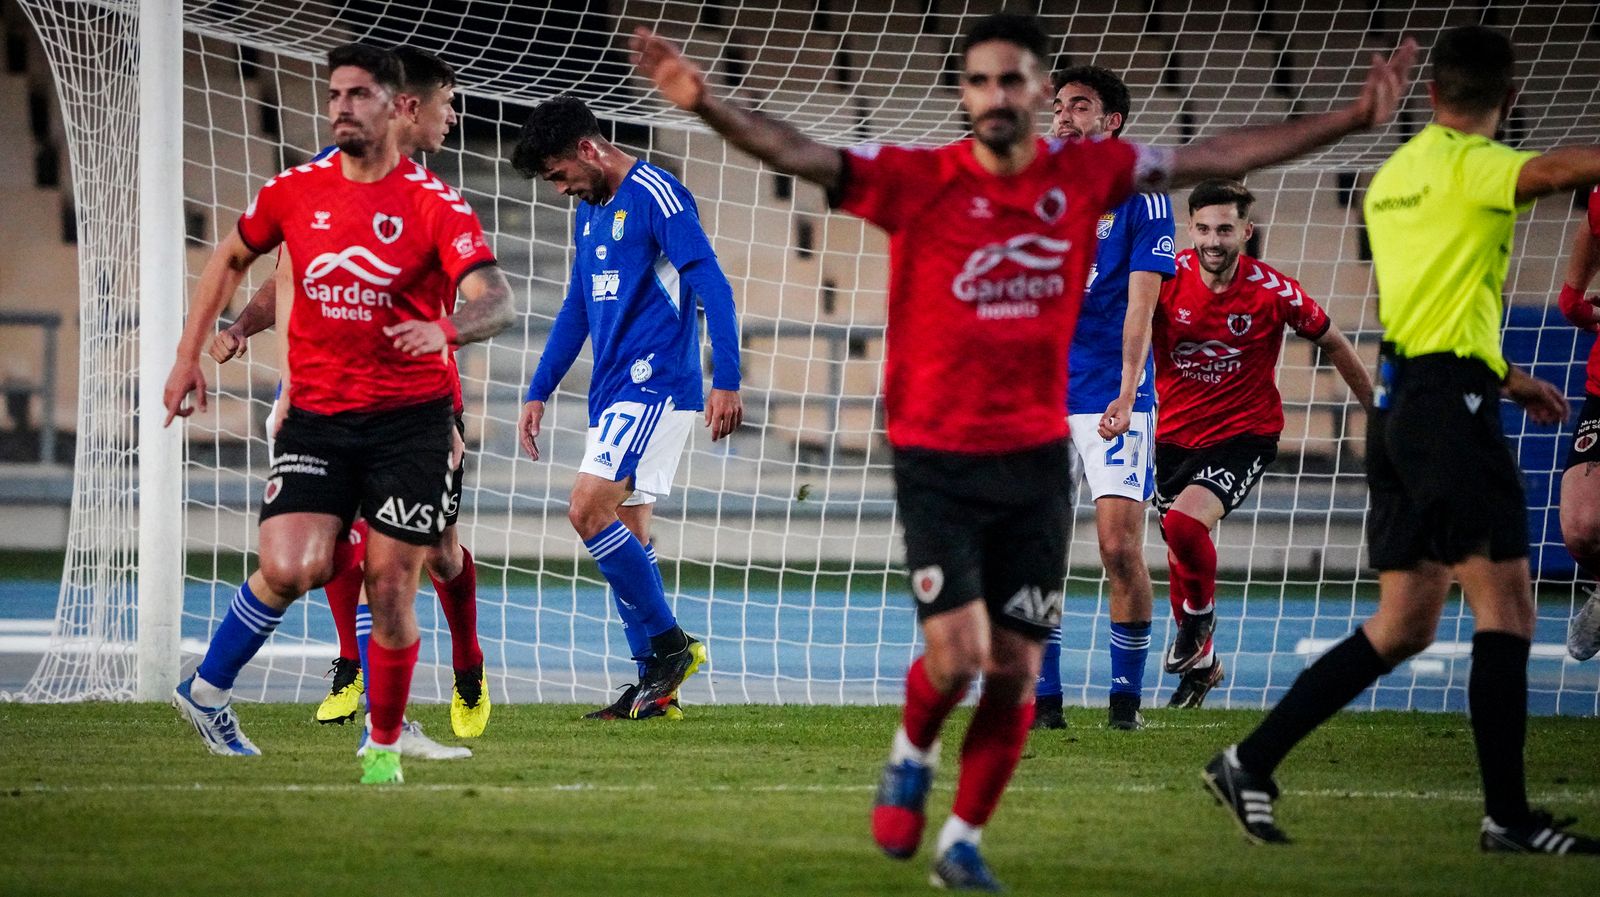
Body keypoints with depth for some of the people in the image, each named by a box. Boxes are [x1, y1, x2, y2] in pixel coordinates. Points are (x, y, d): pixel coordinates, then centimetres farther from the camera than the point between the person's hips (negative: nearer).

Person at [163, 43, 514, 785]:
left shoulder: (434, 205, -9)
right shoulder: (296, 192, 2)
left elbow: (494, 301, -21)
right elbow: (230, 259, 20)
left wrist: (446, 329, -42)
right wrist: (188, 356, 15)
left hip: (411, 422, -2)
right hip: (316, 417, 2)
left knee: (391, 586, -3)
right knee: (289, 569, -15)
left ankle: (384, 746, 15)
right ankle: (207, 690, 9)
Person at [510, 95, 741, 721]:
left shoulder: (656, 196, -11)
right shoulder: (590, 213, 17)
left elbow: (712, 287, -16)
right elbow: (577, 310, 26)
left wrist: (726, 381, -21)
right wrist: (538, 393, 24)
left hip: (655, 384, -9)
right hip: (612, 394, 9)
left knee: (588, 511, -17)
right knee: (625, 532, 6)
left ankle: (670, 643, -8)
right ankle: (656, 686, 8)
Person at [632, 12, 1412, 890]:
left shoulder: (1083, 174, -1)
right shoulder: (919, 180, -11)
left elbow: (1217, 156, 8)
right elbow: (798, 154, -21)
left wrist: (1353, 118, 9)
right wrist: (707, 105, -39)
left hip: (1036, 461, 3)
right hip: (936, 461, -3)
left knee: (1015, 675, 5)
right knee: (955, 657, -14)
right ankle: (912, 759, 19)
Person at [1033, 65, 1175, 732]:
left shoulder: (1140, 197, -1)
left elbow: (1140, 303, -8)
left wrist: (1126, 393, -17)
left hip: (1112, 397, -4)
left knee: (1120, 547, -9)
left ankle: (1127, 697, 1)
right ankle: (1043, 699, 4)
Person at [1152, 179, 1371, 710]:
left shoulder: (1273, 292, -13)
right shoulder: (1167, 279, -11)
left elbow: (1332, 344, 3)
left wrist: (1378, 412, 11)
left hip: (1244, 433, -3)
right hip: (1175, 433, 3)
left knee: (1184, 524, -27)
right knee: (1180, 556, 12)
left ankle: (1200, 610, 4)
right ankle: (1201, 662, 37)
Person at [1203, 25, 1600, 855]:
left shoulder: (1394, 173, 19)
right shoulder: (1468, 164, -7)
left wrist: (1507, 379, 33)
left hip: (1396, 402, 9)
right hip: (1452, 402, -9)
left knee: (1402, 624, 11)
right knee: (1505, 605, -6)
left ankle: (1250, 764, 9)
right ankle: (1507, 816, -9)